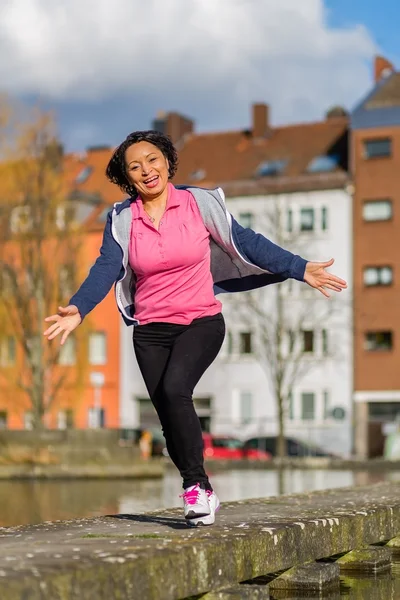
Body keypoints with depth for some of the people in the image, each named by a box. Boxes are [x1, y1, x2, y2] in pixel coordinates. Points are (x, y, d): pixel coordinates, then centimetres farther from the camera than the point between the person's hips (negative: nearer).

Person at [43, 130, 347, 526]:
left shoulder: (200, 203, -3)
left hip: (201, 322, -3)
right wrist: (78, 309, -27)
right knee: (170, 418, 1)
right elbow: (106, 268, -9)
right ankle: (201, 494, 20)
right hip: (150, 331, 3)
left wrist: (300, 269, -7)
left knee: (174, 389, -27)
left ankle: (195, 486, -13)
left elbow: (245, 243, -1)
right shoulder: (122, 219, 1)